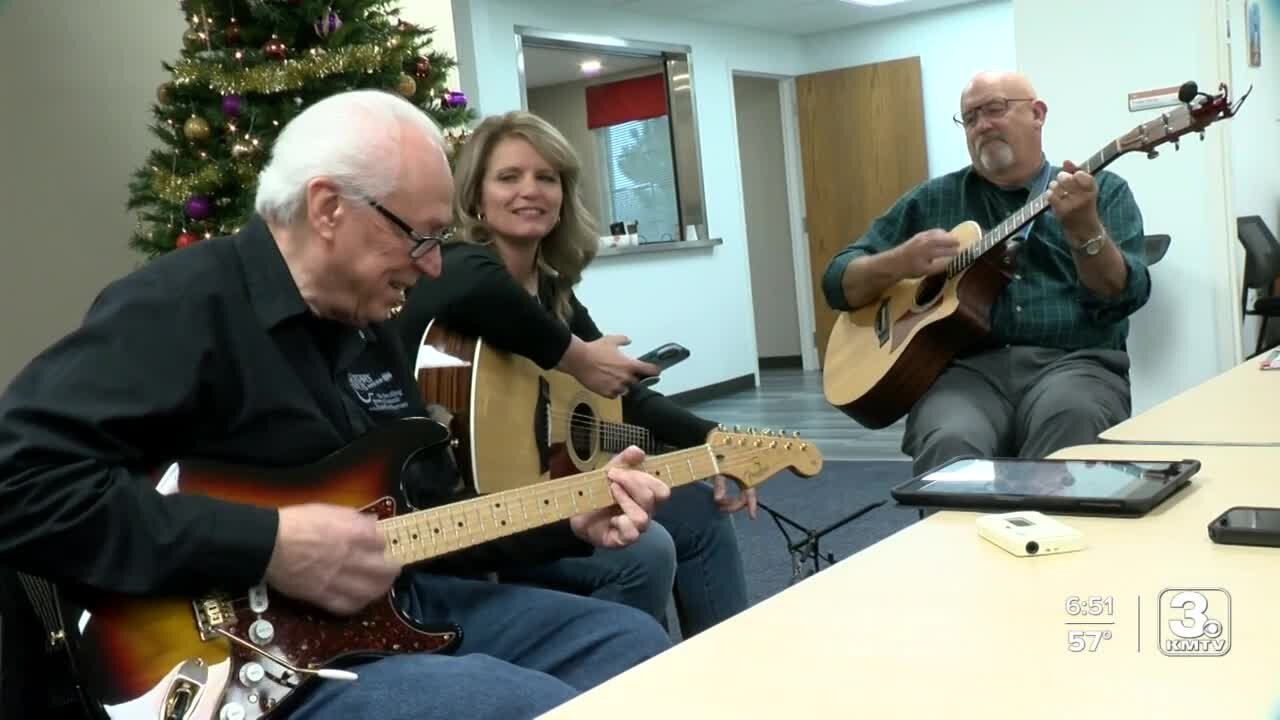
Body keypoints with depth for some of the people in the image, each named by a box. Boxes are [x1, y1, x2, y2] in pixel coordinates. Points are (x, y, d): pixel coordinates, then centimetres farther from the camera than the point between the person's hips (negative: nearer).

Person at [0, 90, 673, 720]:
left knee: (632, 639, 10)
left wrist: (571, 522, 5)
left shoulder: (365, 328, 13)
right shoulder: (177, 308, -16)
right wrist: (265, 545, -29)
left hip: (391, 604, 9)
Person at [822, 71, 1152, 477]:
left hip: (1074, 363, 0)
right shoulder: (932, 200, 16)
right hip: (966, 366, 0)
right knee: (949, 444, -35)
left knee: (1070, 422, -36)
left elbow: (1123, 297, -2)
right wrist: (900, 263, -7)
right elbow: (839, 283, 13)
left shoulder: (1103, 191, 13)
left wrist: (1084, 228, -20)